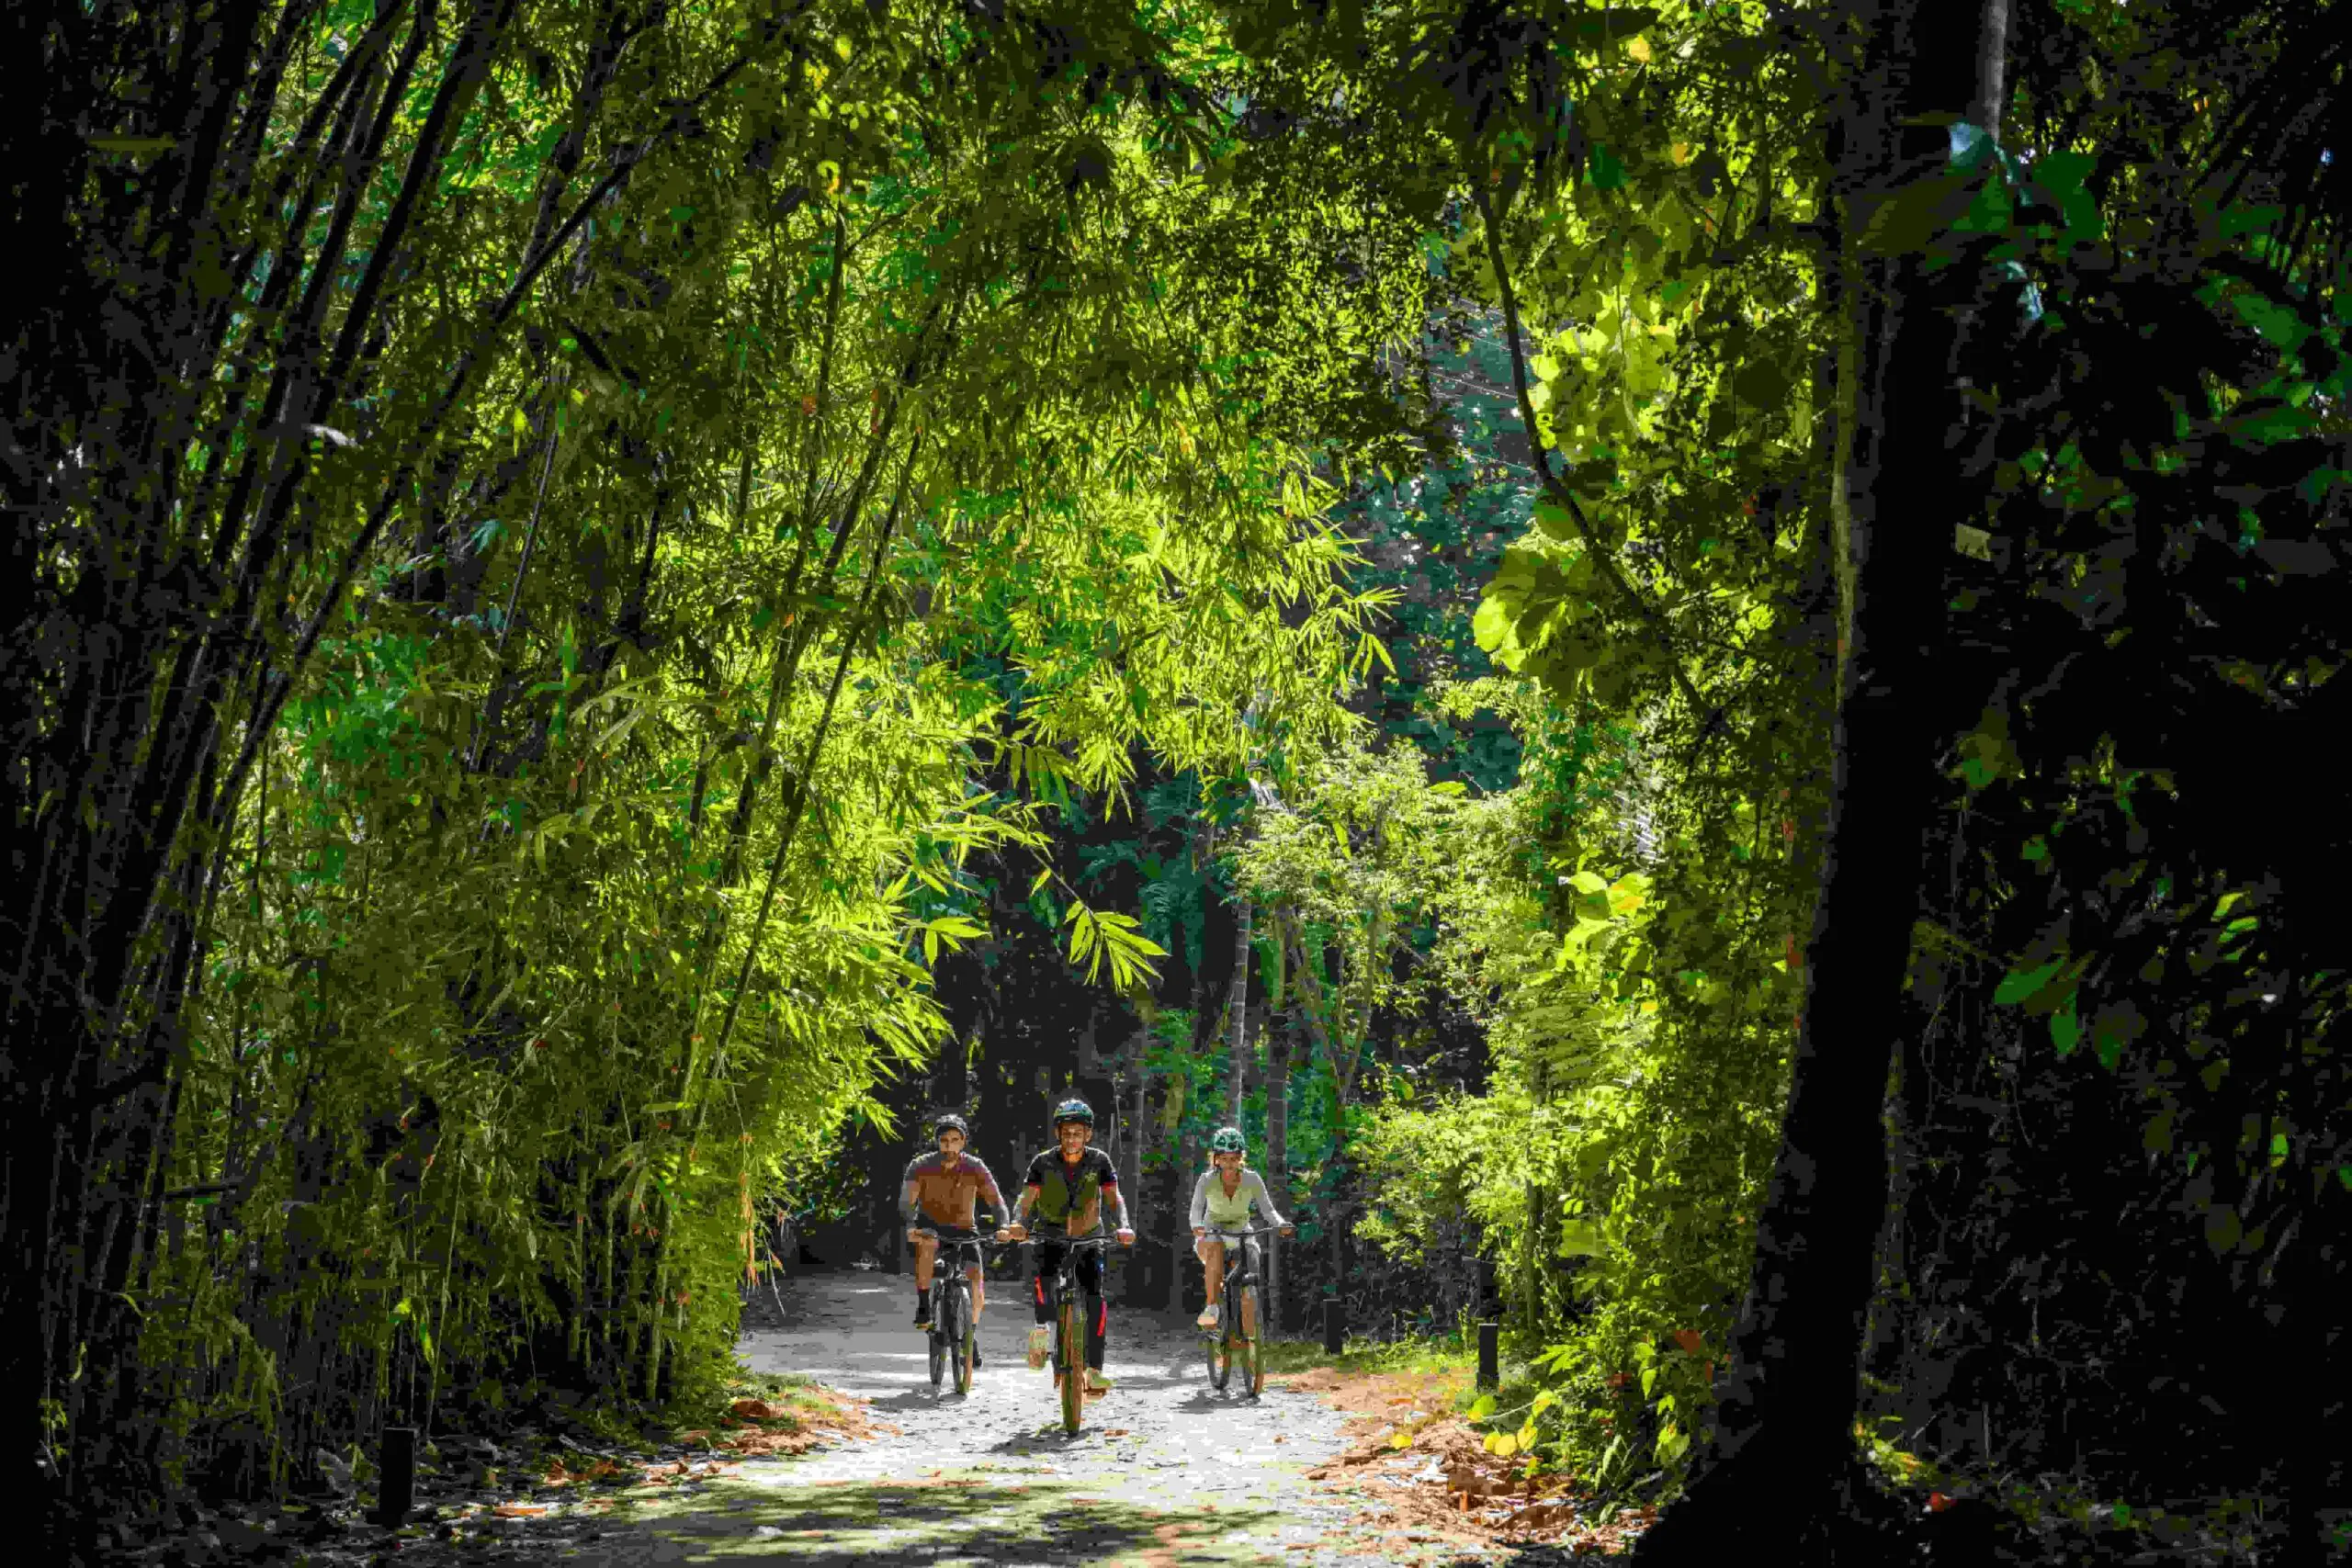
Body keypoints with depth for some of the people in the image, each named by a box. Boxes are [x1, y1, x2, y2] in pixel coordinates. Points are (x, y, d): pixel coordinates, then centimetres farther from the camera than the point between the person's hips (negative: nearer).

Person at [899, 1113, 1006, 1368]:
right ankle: (923, 1308, -24)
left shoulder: (975, 1168, -12)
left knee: (975, 1281, -18)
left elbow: (996, 1200, -17)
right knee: (926, 1245, -37)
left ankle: (971, 1336, 9)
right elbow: (906, 1201, -26)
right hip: (930, 1227, -1)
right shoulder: (921, 1166, -16)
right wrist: (911, 1226, -46)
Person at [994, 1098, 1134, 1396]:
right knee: (1042, 1281, -33)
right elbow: (1026, 1199, -16)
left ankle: (1094, 1369, -10)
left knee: (1095, 1298, -16)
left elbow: (1115, 1198, -16)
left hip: (1088, 1238, 0)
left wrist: (1123, 1226, -36)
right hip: (1051, 1237, 0)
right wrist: (1017, 1224, -38)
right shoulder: (1043, 1162, -11)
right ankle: (1042, 1328, -12)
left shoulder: (1099, 1161, -10)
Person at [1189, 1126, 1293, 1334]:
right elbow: (1197, 1208, -29)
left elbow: (1267, 1209, -17)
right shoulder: (1207, 1180, -17)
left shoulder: (1252, 1179, -13)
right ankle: (1212, 1307, -39)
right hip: (1212, 1235, -2)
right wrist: (1197, 1226, -52)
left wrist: (1280, 1224, -39)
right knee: (1216, 1249, -39)